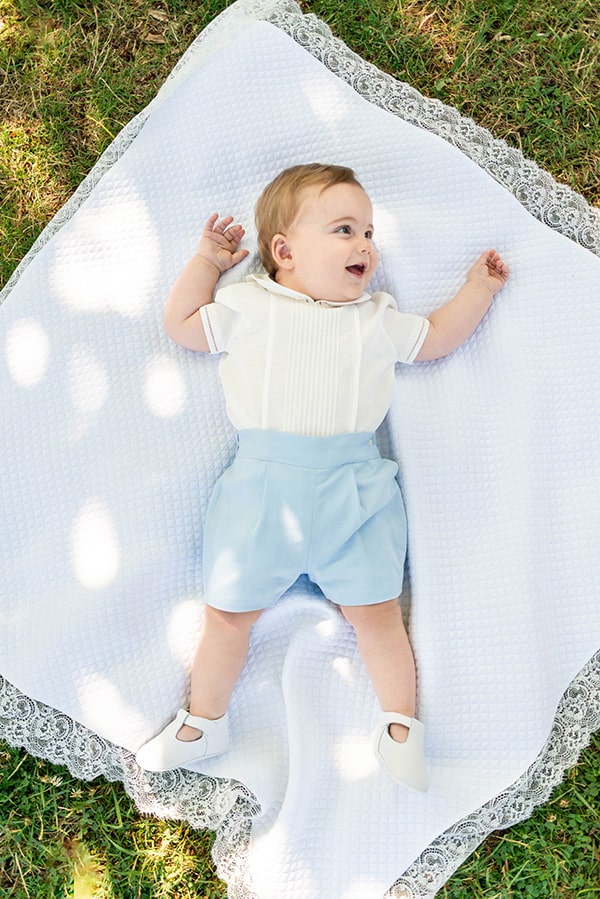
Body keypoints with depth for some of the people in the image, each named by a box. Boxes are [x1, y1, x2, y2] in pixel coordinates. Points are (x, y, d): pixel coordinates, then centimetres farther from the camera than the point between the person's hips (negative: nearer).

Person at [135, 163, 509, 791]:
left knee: (375, 608, 3)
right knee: (227, 610, 5)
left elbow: (437, 338, 25)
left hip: (353, 485, 1)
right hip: (262, 483, -1)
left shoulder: (376, 318, 15)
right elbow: (181, 326, 15)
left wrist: (478, 286, 22)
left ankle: (400, 726, 22)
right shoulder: (248, 306, 10)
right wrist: (206, 261, 16)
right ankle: (204, 721, 27)